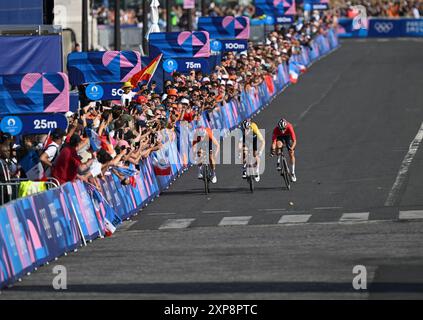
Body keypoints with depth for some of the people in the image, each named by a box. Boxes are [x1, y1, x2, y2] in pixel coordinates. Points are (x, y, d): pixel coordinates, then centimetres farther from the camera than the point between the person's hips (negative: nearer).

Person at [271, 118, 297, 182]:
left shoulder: (289, 127, -38)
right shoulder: (276, 129, -36)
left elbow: (294, 141, -41)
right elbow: (273, 141, -38)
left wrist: (292, 148, -58)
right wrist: (273, 149, -57)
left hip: (288, 136, 0)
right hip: (280, 137, 0)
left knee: (291, 154, -5)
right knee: (279, 145, -34)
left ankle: (293, 173, 8)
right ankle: (278, 163, -17)